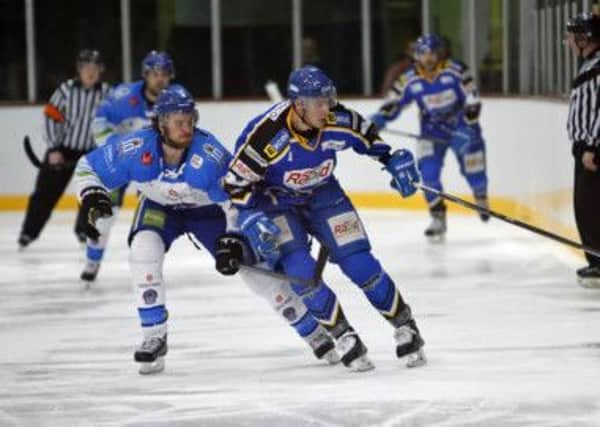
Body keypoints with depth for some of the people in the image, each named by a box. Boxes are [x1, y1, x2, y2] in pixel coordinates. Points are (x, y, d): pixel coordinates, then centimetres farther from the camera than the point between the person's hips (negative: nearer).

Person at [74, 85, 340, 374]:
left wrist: (233, 239, -34)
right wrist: (93, 200, -31)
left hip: (208, 209, -2)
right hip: (160, 208, 2)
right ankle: (154, 338, -14)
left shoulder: (211, 155, -34)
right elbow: (88, 167, -14)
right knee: (143, 249, -27)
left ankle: (313, 331, 10)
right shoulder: (135, 149, -29)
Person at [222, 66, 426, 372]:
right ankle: (343, 336, -9)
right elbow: (236, 181, -24)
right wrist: (253, 220, -32)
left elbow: (366, 135, 4)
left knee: (357, 260, -7)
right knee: (296, 266, -22)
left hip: (320, 193, 3)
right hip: (272, 199, -3)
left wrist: (393, 160, -5)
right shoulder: (266, 134, -34)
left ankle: (404, 325, 8)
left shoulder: (338, 121, -21)